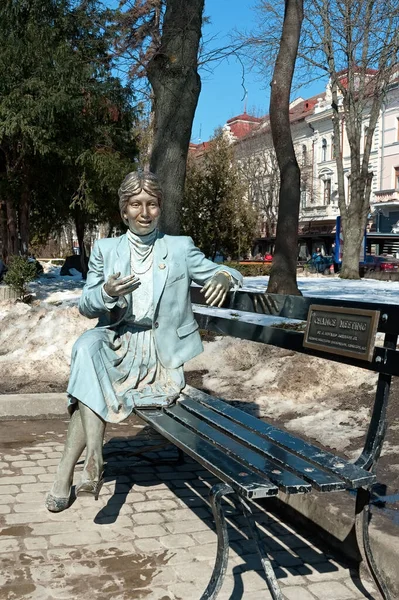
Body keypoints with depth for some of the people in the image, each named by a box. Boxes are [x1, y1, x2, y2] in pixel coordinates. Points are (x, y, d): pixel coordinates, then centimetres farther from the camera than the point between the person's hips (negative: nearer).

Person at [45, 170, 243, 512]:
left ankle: (66, 473, -22)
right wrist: (107, 292, -15)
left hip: (162, 352, -2)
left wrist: (224, 279, -19)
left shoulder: (180, 248, 8)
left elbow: (228, 274, 7)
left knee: (91, 387, -29)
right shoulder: (105, 249, 12)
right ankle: (93, 457, -34)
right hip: (117, 341, 2)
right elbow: (86, 307, 9)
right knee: (87, 347, -34)